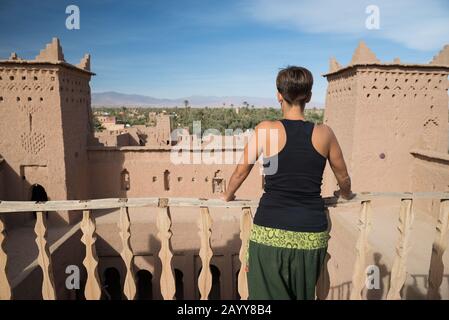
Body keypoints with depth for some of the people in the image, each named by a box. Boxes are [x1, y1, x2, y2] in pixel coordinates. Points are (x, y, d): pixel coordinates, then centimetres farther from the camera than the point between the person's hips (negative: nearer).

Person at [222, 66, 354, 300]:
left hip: (271, 232, -3)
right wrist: (345, 194, 36)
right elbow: (344, 179, 13)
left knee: (269, 294, 12)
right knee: (304, 295, 22)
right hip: (312, 234, 3)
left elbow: (241, 172, 2)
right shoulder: (323, 134, 0)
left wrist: (228, 196, 22)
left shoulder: (266, 130, -6)